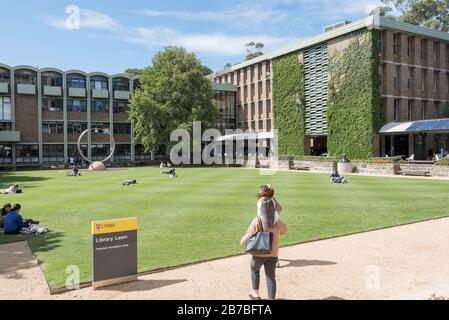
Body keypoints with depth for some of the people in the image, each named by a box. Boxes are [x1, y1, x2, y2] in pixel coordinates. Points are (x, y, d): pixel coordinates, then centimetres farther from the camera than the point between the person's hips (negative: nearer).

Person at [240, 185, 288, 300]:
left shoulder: (257, 221, -18)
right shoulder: (278, 222, -5)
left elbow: (249, 235, -17)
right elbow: (285, 231, 13)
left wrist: (242, 241, 2)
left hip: (259, 253, -2)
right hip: (273, 254, 2)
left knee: (255, 270, 25)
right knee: (271, 277, 10)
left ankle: (256, 293, 35)